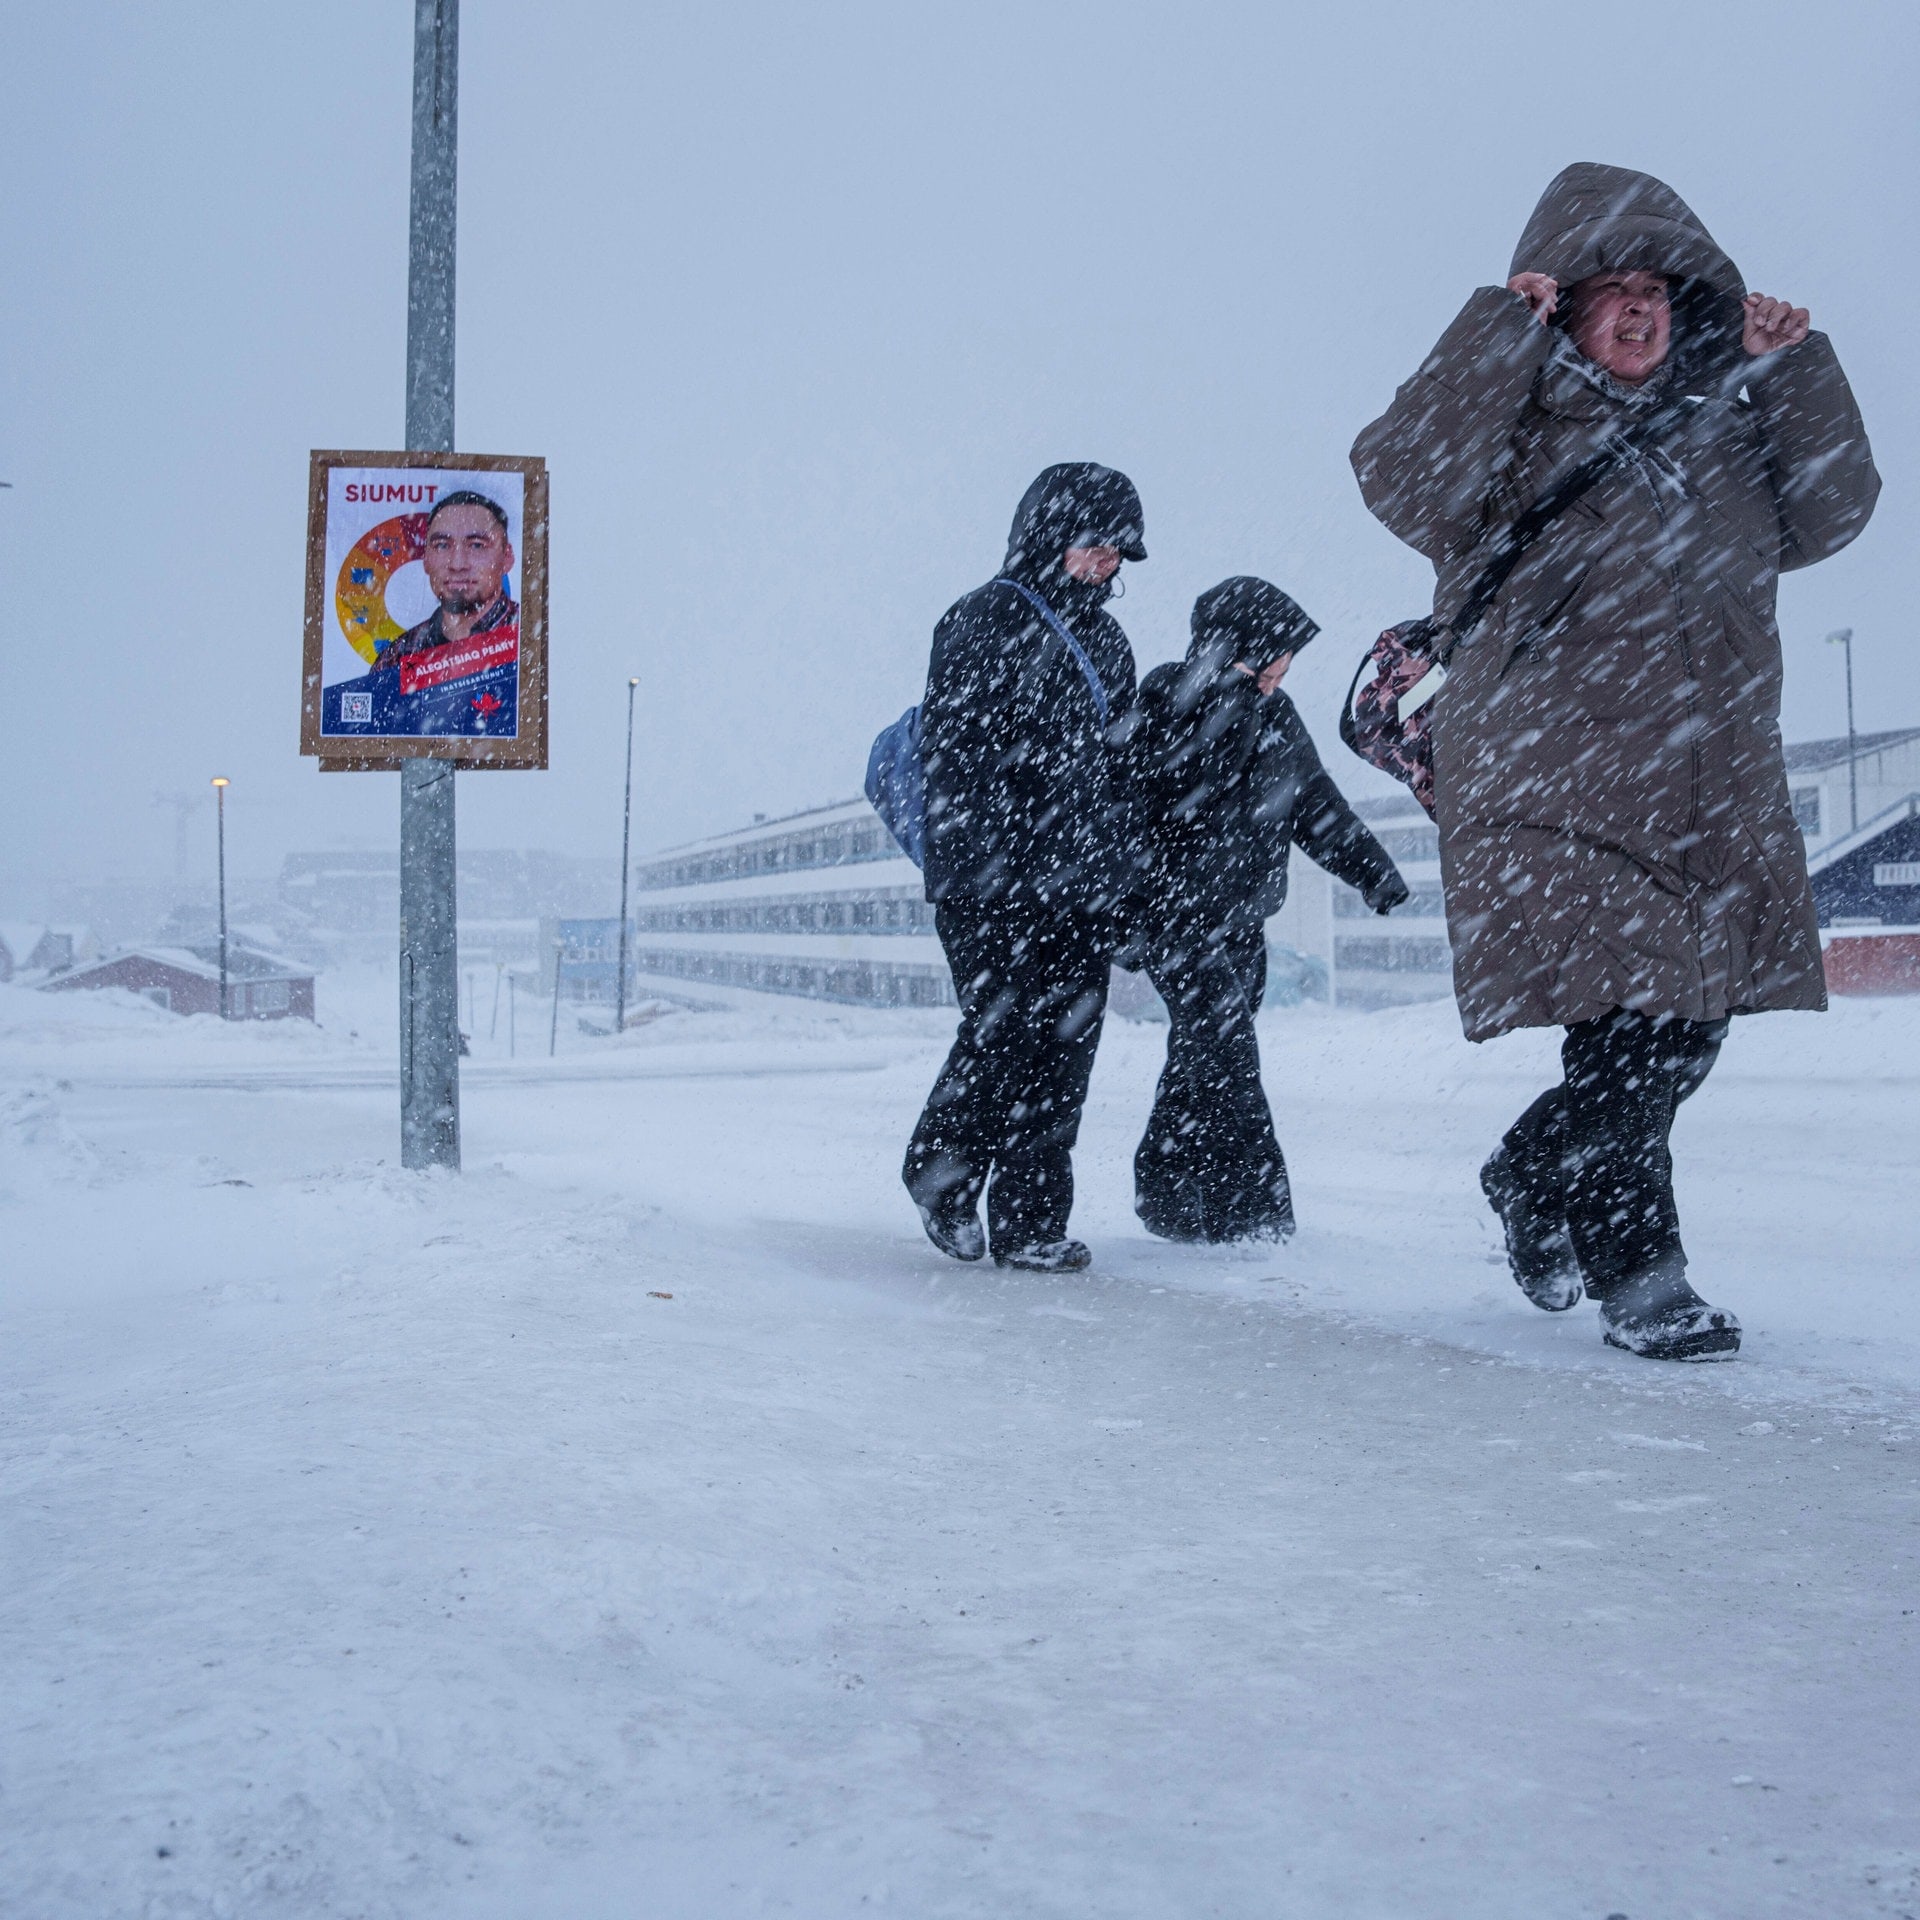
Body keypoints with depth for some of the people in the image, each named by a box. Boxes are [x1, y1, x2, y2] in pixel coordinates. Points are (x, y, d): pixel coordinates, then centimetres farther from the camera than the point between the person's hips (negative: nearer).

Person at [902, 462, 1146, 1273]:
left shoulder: (1105, 639, 20)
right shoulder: (983, 622, -3)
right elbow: (955, 752, -11)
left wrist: (1119, 873, 19)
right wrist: (980, 865, -18)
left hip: (1081, 888, 7)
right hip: (996, 885, -7)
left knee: (1064, 1050, 3)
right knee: (1001, 1032, -9)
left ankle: (1029, 1221, 10)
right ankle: (941, 1175, 14)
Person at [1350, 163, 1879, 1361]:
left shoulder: (1720, 425, 19)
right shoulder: (1508, 422, 1)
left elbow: (1829, 514, 12)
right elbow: (1403, 485, -17)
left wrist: (1794, 369, 3)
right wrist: (1500, 330, -17)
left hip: (1717, 789, 6)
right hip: (1552, 788, -6)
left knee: (1687, 1035, 10)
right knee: (1625, 1028, -12)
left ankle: (1535, 1180, 33)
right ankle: (1638, 1274, 4)